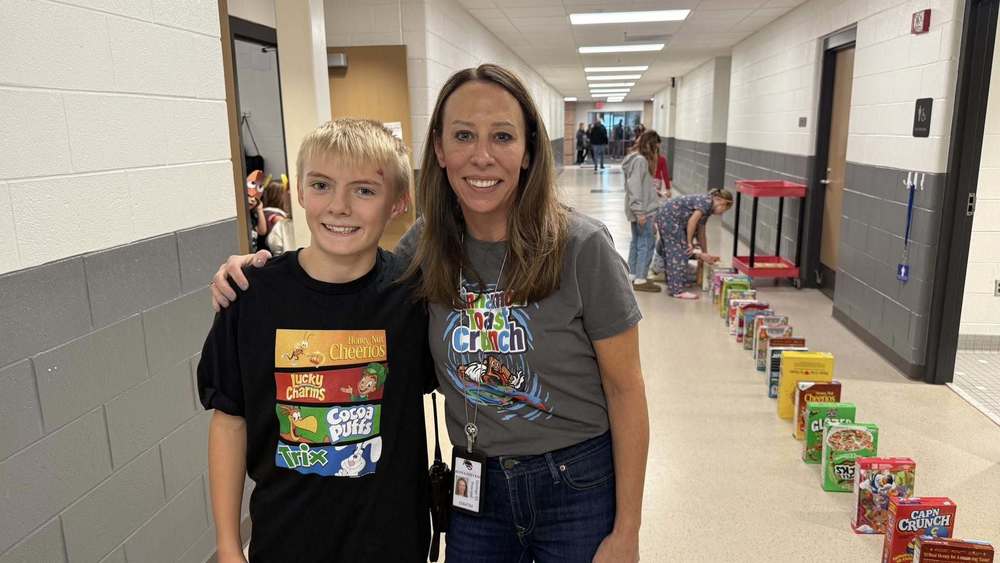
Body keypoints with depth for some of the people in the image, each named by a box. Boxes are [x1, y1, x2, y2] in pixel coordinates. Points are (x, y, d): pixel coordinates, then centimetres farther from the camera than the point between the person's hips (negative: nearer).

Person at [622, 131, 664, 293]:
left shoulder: (638, 158, 14)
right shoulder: (640, 160, -17)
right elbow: (634, 187, -22)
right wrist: (639, 211, -23)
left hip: (641, 210, 10)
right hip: (643, 211, -10)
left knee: (636, 242, 14)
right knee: (646, 243, -5)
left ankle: (632, 275, 21)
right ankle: (640, 280, -2)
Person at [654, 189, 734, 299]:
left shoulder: (707, 210, 17)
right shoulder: (707, 201, -11)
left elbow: (701, 233, 22)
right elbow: (692, 221, -20)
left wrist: (705, 254, 25)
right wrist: (690, 243, -13)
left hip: (665, 216, 10)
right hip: (669, 216, -10)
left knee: (671, 252, 16)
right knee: (678, 253, -7)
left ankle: (672, 284, 27)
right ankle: (677, 290, -5)